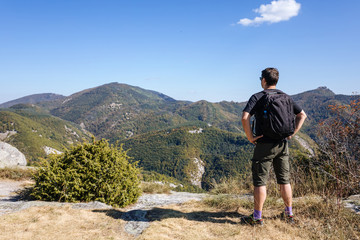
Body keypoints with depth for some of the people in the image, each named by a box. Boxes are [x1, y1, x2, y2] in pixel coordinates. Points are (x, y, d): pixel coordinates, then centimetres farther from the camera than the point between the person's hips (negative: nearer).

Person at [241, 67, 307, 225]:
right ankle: (289, 214, 27)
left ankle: (257, 217, 10)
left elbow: (245, 117, -22)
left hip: (265, 145, -5)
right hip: (283, 145, 6)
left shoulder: (257, 97, -8)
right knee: (284, 180, 15)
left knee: (260, 182, 2)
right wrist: (292, 133, 10)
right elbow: (302, 115, 14)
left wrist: (250, 137, -13)